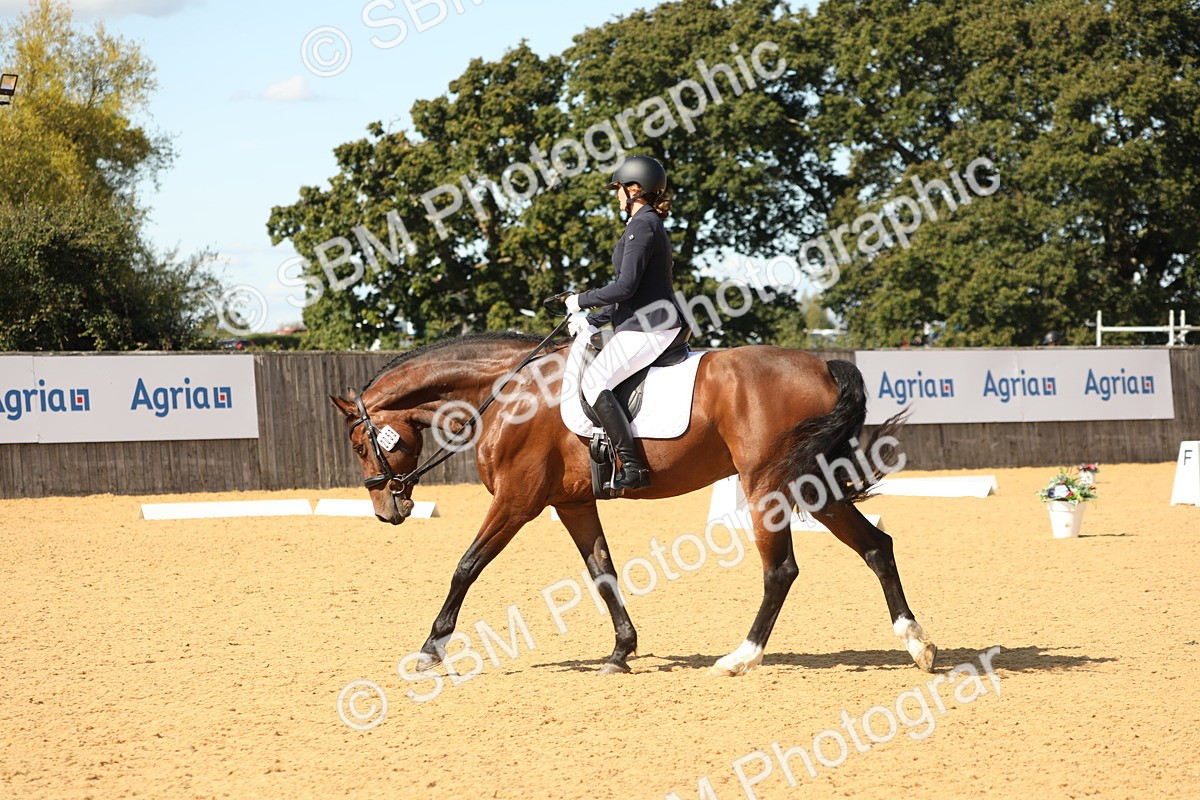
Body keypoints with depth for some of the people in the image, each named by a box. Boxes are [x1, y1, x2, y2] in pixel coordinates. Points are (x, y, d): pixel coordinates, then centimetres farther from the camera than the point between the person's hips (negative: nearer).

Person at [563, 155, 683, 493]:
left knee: (594, 381, -21)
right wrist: (593, 321, 18)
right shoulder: (649, 224, 20)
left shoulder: (643, 226, -13)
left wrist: (582, 300, -6)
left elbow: (625, 287, -20)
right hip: (645, 325, 11)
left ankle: (633, 467, -28)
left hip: (649, 329, -11)